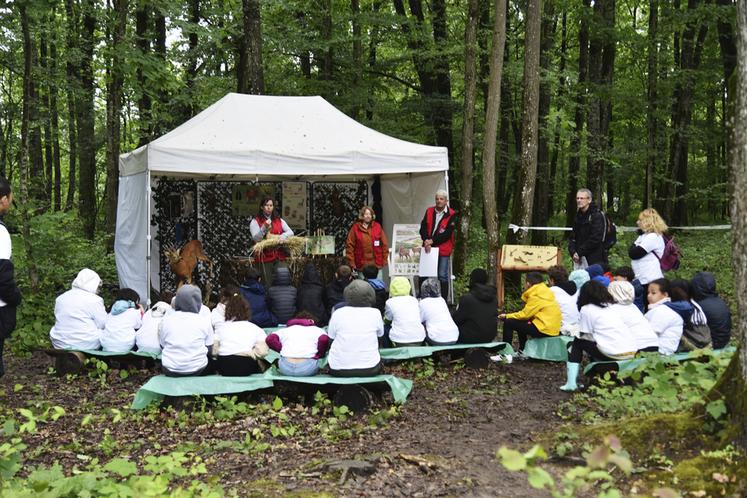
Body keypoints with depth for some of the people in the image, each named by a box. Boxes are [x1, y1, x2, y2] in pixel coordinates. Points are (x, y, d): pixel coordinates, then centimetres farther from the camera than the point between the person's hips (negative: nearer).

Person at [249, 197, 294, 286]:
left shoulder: (279, 220, 14)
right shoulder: (255, 221, 2)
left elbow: (290, 232, 2)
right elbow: (256, 238, -11)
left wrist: (279, 237, -16)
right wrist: (264, 228, -26)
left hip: (279, 256, 3)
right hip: (264, 256, -3)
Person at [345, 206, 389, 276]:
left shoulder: (377, 227, 5)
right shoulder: (355, 228, 0)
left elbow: (384, 244, 6)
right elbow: (349, 246, -1)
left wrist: (384, 260, 2)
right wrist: (352, 263, -5)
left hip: (376, 265, 1)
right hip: (362, 265, -1)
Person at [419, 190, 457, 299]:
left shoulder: (451, 215, -7)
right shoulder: (429, 211, 7)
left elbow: (447, 233, -14)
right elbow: (423, 227, 2)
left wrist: (432, 241, -17)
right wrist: (426, 240, -15)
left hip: (443, 249, -4)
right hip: (428, 248, 5)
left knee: (442, 277, -1)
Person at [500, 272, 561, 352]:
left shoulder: (536, 296, -13)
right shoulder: (545, 291, 16)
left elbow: (525, 314, -11)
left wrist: (507, 316, -1)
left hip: (544, 330, -10)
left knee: (508, 323, -6)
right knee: (521, 323, 31)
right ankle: (522, 351, 33)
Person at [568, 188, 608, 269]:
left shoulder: (597, 216, -6)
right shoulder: (578, 216, 16)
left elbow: (595, 239, -14)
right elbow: (572, 237, 16)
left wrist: (580, 253, -12)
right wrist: (573, 252, -3)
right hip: (578, 259, 7)